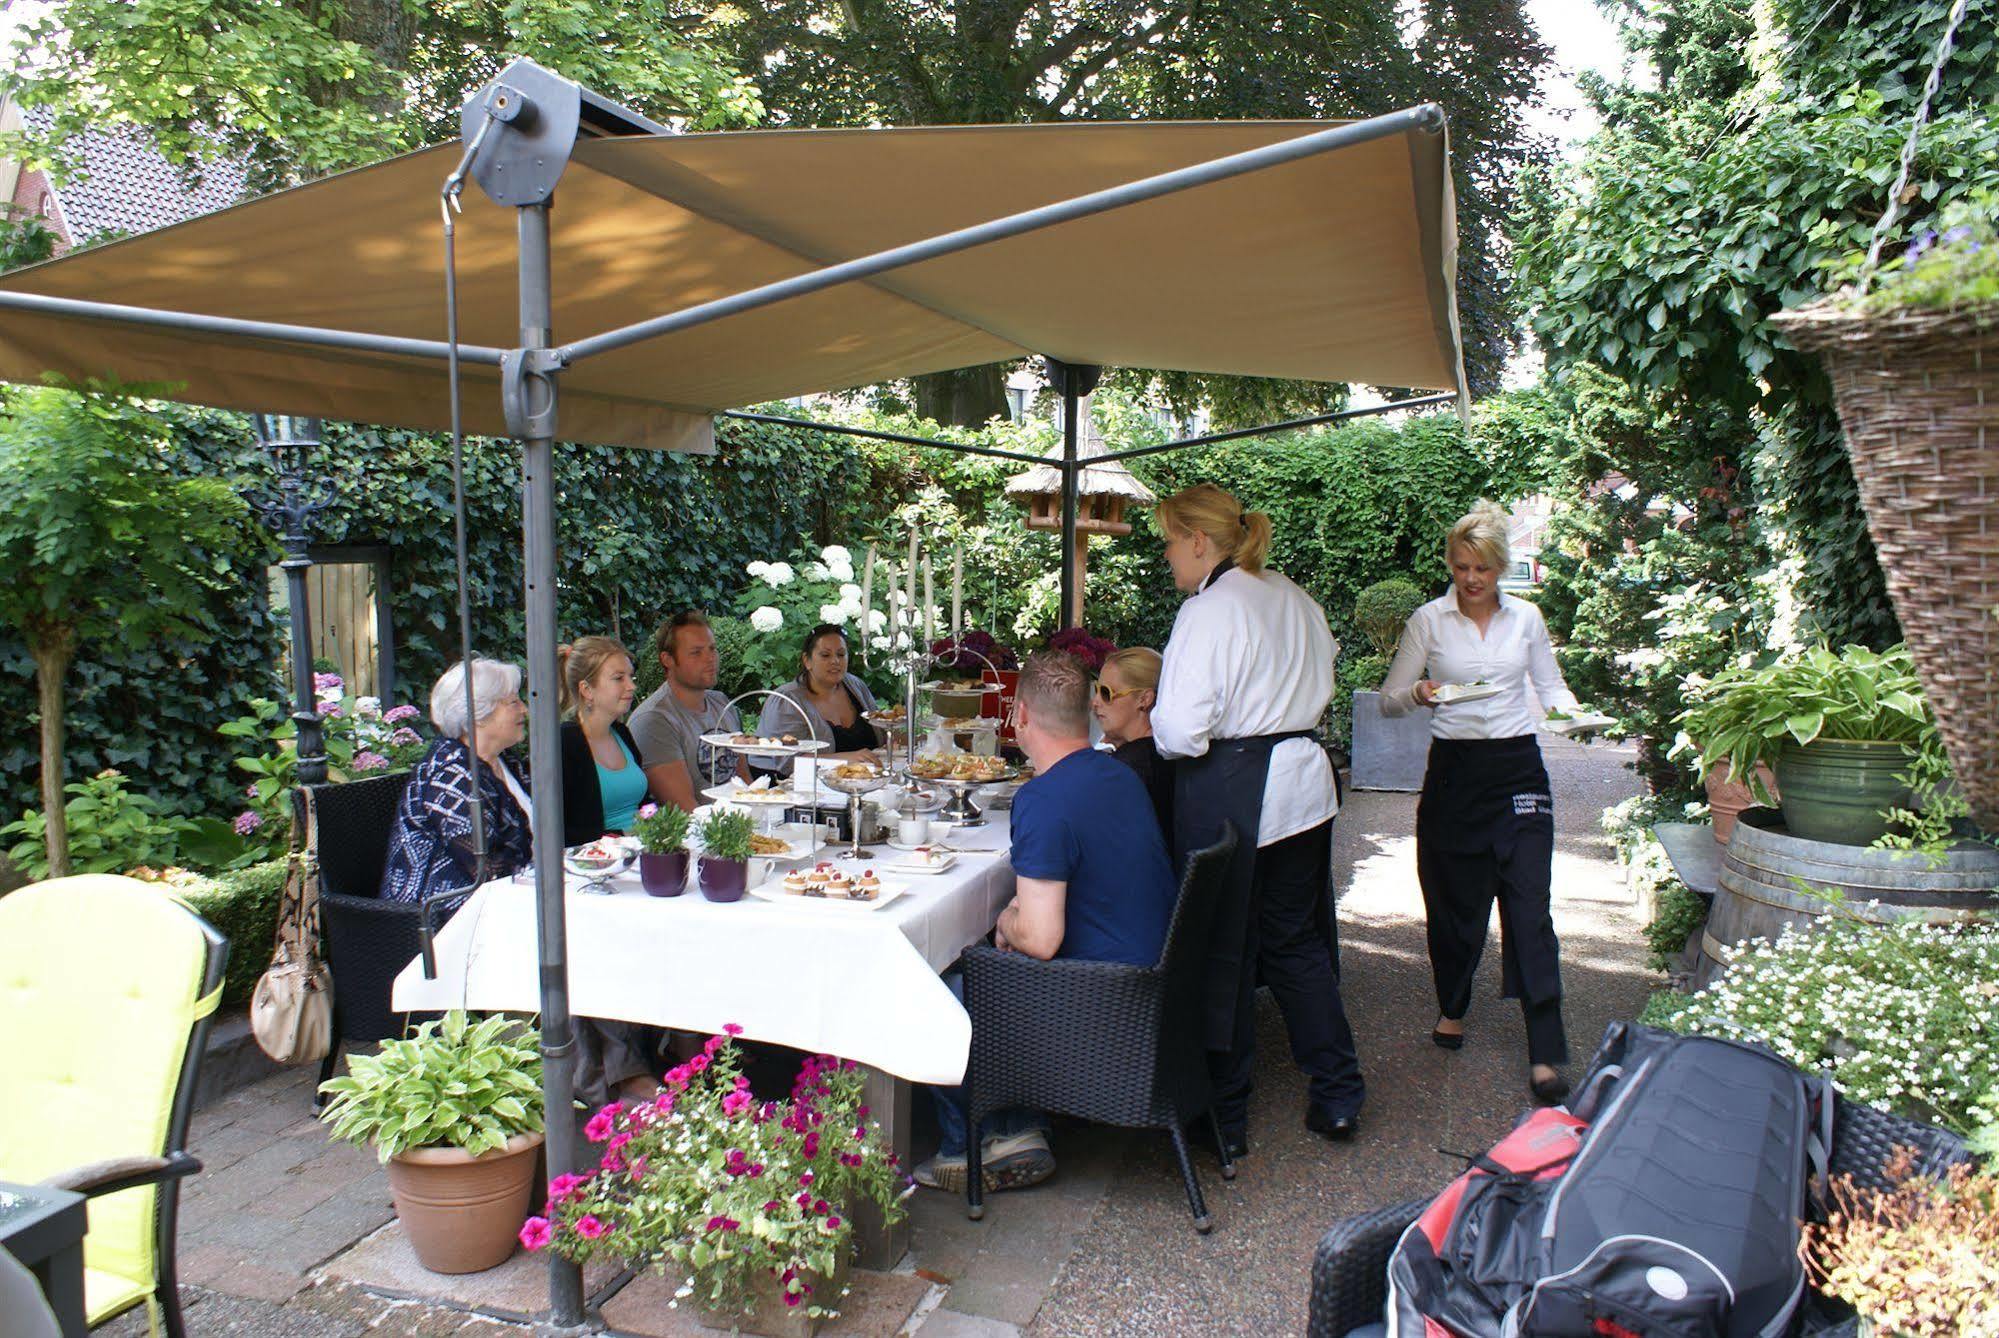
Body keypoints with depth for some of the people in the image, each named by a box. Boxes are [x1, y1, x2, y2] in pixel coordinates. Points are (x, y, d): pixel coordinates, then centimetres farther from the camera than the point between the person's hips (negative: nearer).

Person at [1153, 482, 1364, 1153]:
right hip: (1304, 780, 8)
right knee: (1297, 940, 19)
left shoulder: (1207, 611, -17)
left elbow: (1182, 732, -22)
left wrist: (1139, 724, -3)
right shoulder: (1294, 599, 8)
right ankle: (1337, 1096, 27)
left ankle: (1226, 1115, 20)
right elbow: (1319, 684, 22)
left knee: (1223, 951, 7)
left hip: (1230, 793, -7)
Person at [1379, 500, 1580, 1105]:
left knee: (1529, 906, -6)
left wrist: (1572, 713, -5)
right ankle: (1452, 1006, 34)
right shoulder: (1429, 620, 1)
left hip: (1517, 766, 1)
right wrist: (1419, 693, -22)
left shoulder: (1526, 617, 7)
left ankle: (1546, 1055, -3)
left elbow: (1551, 686, 17)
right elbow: (1390, 700, 0)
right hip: (1453, 769, 0)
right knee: (1454, 900, 8)